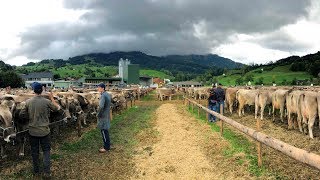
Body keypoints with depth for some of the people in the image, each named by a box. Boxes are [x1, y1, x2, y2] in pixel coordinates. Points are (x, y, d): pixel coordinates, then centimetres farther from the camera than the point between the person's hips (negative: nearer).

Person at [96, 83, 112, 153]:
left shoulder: (103, 96, -20)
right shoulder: (108, 94, 9)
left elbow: (101, 107, -30)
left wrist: (98, 114, -15)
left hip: (103, 116, -10)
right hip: (107, 115, 10)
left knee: (104, 131, -1)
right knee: (105, 131, 17)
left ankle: (106, 148, 7)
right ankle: (107, 146, 26)